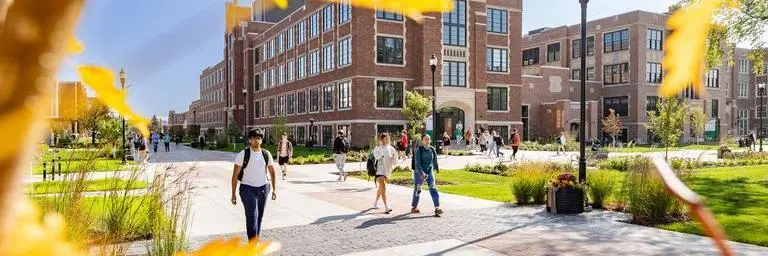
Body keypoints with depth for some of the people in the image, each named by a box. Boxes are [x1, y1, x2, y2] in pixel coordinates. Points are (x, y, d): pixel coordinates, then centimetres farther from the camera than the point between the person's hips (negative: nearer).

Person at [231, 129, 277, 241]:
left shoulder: (266, 154, 3)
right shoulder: (243, 155, -7)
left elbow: (272, 172, 13)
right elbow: (235, 175, -5)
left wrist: (274, 189, 10)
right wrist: (233, 194, -7)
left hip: (263, 188, 4)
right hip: (247, 189, -3)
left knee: (259, 216, 10)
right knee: (252, 217, -12)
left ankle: (256, 241, 26)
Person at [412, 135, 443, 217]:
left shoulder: (432, 149, 0)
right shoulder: (419, 150, -12)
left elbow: (434, 160, 15)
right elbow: (417, 163, -19)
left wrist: (435, 168, 26)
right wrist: (421, 173, -31)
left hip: (429, 172, 3)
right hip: (419, 172, -3)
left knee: (433, 188, -9)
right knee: (417, 189, 7)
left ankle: (437, 208, -13)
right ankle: (414, 207, 24)